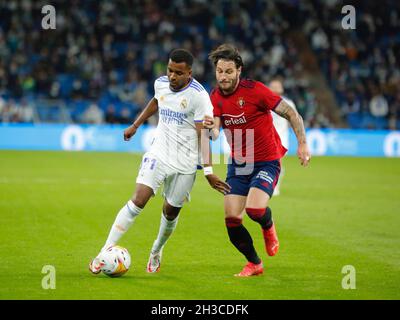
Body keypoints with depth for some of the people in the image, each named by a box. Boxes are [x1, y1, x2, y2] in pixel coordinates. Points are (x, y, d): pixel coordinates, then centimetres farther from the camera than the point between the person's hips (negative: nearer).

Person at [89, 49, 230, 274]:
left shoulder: (198, 96, -15)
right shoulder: (161, 84, 1)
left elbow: (203, 134, -16)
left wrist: (208, 171, -22)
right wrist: (136, 125, 31)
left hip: (185, 163, -2)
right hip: (159, 154, 2)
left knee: (171, 213, 9)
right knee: (138, 201, -15)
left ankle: (157, 251, 39)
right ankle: (105, 252, -13)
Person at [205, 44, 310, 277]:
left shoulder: (254, 90, -15)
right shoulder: (216, 97, 1)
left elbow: (291, 114, -11)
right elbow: (215, 134, -8)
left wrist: (303, 144, -19)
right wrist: (211, 128, -31)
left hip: (266, 162, -5)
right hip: (238, 164, 5)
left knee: (255, 209, -27)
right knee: (232, 219, -5)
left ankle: (268, 227, 12)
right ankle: (254, 264, 18)